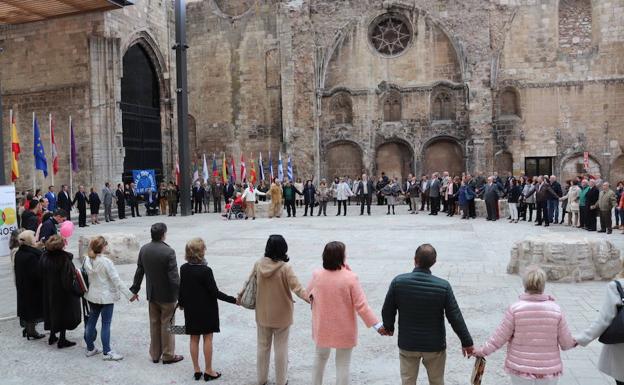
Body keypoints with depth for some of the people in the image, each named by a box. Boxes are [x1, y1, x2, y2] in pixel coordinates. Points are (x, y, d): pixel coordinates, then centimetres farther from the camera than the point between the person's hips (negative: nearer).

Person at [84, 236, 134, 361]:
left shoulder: (87, 261, -4)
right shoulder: (106, 262, -21)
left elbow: (87, 277, 5)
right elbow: (116, 280, -19)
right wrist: (129, 294, -14)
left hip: (92, 296, 6)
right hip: (106, 297, -6)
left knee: (91, 321, 16)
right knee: (106, 324, 0)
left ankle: (90, 348, 28)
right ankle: (106, 352, 5)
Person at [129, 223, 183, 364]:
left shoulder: (144, 249, -3)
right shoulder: (168, 252, -22)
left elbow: (139, 272, 5)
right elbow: (174, 277, -21)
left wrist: (135, 290, 16)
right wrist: (180, 295, -14)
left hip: (152, 294, 6)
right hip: (167, 295, -5)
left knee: (154, 324, 17)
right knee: (167, 324, 7)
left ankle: (155, 354, 27)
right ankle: (168, 355, 18)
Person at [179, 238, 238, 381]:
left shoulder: (183, 268, -6)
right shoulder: (205, 270, -22)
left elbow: (181, 288, 5)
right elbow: (215, 292, -19)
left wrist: (181, 302, 22)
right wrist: (233, 300, -13)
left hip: (191, 309, 5)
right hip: (206, 310, -5)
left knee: (194, 339, 14)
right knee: (207, 338, 7)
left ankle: (196, 370, 23)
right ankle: (208, 371, 16)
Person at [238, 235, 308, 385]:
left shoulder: (258, 264, -8)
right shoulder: (285, 268, -21)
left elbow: (249, 281, 6)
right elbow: (297, 289, -26)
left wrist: (240, 294, 22)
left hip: (262, 313, 4)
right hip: (281, 315, -4)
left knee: (263, 346, 19)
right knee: (281, 348, 11)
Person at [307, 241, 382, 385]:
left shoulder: (317, 275, -12)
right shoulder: (350, 278, -22)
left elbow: (309, 293, 9)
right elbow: (361, 305, -19)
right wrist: (376, 324, -12)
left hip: (322, 328, 3)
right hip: (344, 330, -3)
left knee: (320, 357, 27)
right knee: (342, 365, 11)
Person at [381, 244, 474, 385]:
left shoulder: (398, 282, -15)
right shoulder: (443, 286, -17)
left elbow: (387, 310, -4)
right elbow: (455, 317, -11)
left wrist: (388, 327, 17)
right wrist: (467, 342, 2)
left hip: (407, 344, 1)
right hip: (434, 346, 0)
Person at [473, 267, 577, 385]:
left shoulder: (515, 309, -13)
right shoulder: (555, 310, -8)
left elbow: (500, 337, -7)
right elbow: (566, 343, 0)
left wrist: (482, 351, 6)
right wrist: (574, 342, 23)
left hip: (520, 370, -1)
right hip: (548, 373, 1)